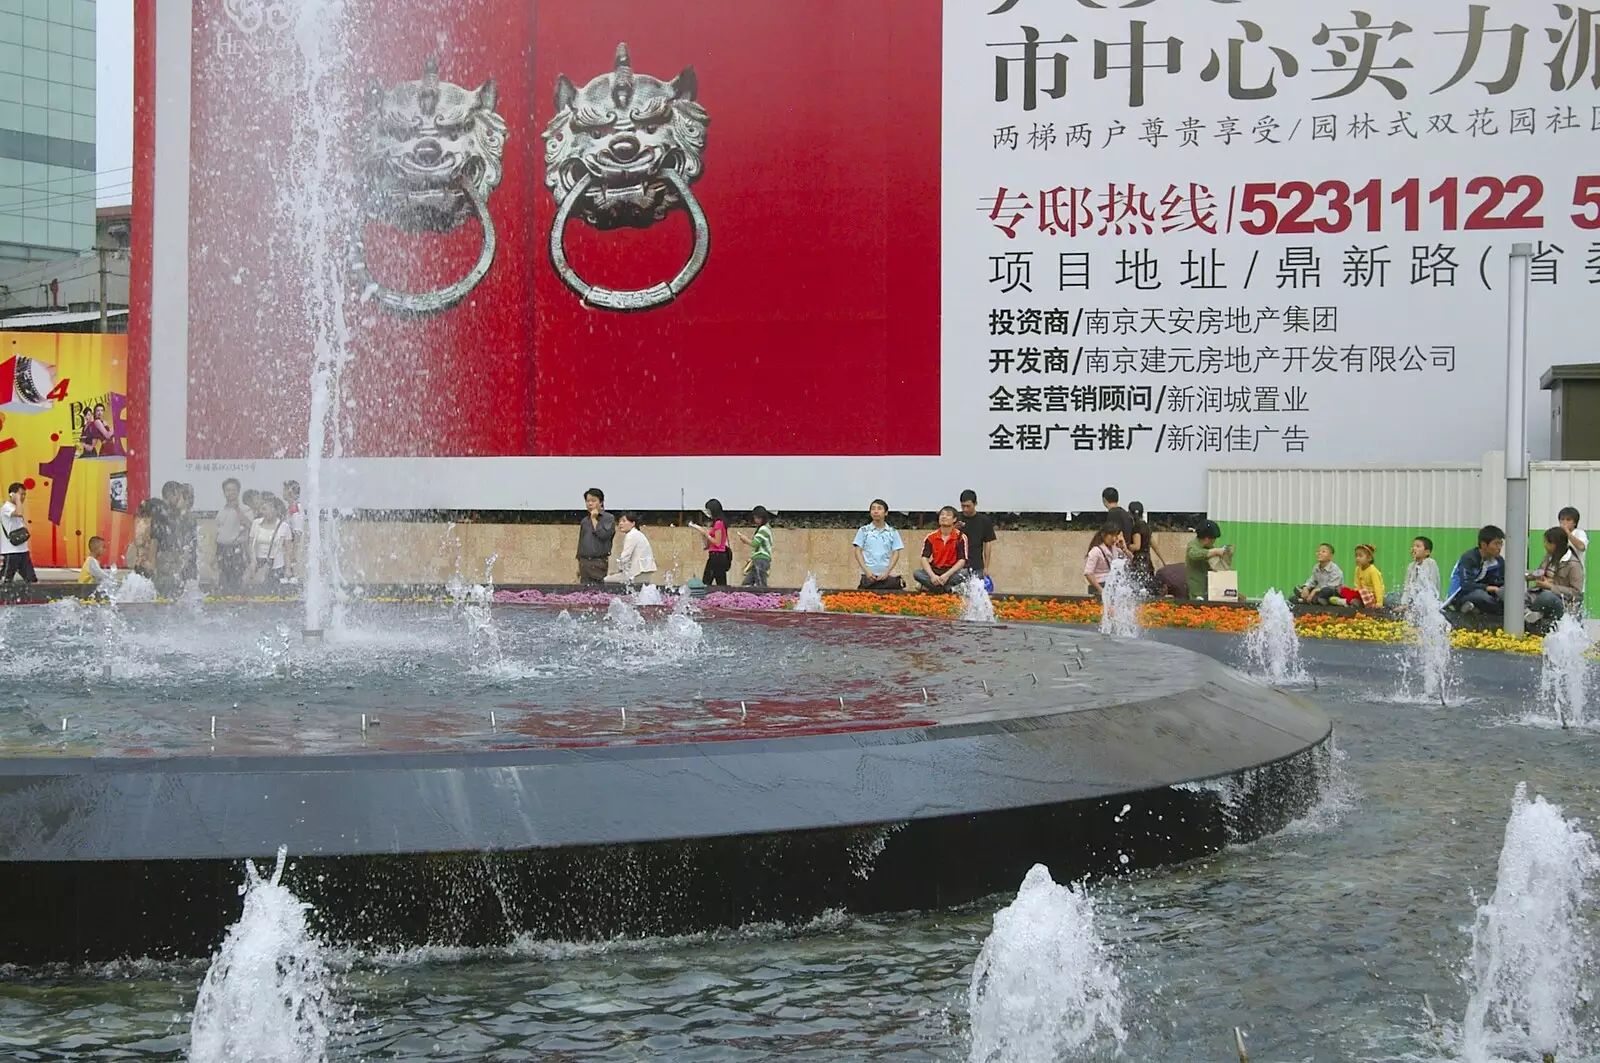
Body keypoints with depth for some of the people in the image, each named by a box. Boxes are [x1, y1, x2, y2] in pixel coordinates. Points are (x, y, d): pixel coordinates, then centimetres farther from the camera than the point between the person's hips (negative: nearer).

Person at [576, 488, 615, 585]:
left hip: (599, 562, -5)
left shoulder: (608, 518, 0)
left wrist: (594, 519, -6)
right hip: (584, 562, 5)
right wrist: (578, 565, 18)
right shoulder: (584, 521, 15)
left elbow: (603, 535, -16)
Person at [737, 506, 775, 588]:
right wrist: (748, 538, 11)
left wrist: (746, 540, -2)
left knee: (761, 585, -14)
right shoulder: (765, 528, 20)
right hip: (758, 560, 11)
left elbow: (755, 544, -18)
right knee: (746, 584, 9)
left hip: (761, 560, -11)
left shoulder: (764, 529, -11)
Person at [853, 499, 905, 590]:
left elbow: (896, 554, 5)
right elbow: (858, 552, 3)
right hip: (868, 576, 0)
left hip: (887, 576, 0)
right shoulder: (863, 530, 5)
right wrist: (866, 571, -8)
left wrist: (887, 572, -7)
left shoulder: (892, 532, 7)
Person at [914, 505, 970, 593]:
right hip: (935, 571, 2)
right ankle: (948, 588, -24)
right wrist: (932, 575, -24)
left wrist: (947, 575, -24)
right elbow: (924, 558, -6)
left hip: (952, 571, -2)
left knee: (965, 573, -34)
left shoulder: (960, 536, -5)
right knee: (917, 573, -26)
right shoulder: (931, 536, 1)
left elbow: (962, 560, -11)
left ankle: (929, 586, -23)